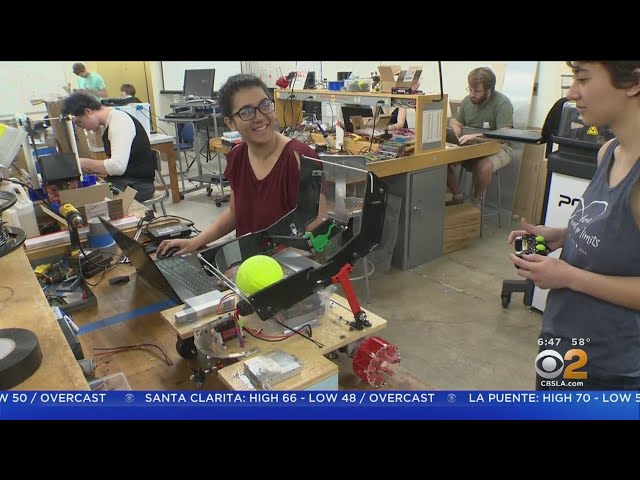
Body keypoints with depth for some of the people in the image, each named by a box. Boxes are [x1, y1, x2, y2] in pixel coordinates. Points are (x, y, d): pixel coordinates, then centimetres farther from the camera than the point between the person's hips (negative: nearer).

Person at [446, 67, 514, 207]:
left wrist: (475, 137, -36)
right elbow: (457, 124, 14)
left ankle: (477, 200, -8)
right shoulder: (468, 100, 1)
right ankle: (457, 196, 0)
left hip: (498, 148, -5)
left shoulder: (502, 103, -16)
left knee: (484, 166, -38)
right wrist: (454, 136, -10)